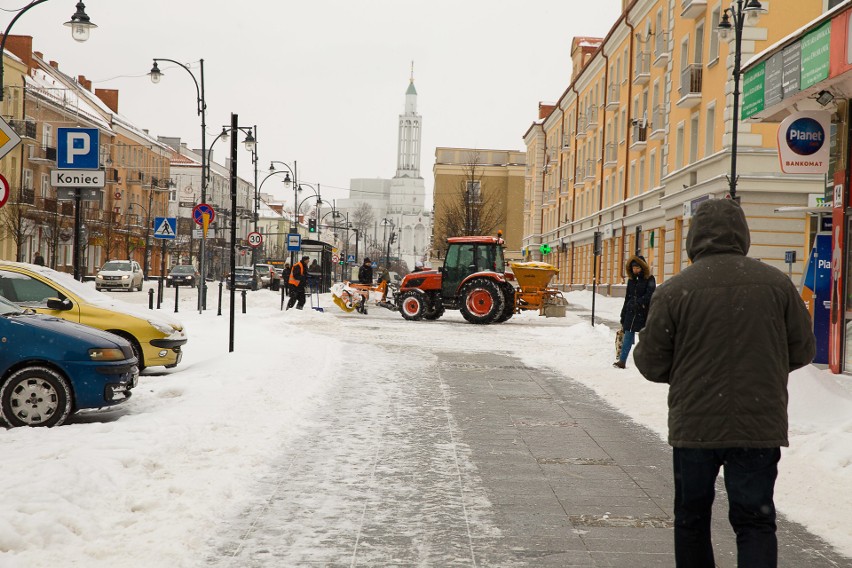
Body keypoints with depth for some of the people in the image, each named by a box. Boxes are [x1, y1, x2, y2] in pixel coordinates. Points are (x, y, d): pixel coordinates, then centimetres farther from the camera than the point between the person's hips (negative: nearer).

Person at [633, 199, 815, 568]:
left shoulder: (674, 291, -9)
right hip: (760, 426, 1)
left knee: (692, 517, 17)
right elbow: (802, 351, 7)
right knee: (755, 521, 7)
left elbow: (651, 364, -4)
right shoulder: (777, 282, -2)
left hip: (694, 426, -1)